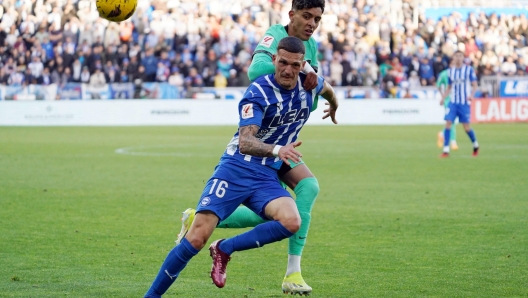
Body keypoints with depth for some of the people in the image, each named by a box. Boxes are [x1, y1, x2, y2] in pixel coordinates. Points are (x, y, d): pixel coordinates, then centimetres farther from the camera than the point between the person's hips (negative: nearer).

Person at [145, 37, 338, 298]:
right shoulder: (259, 92, -15)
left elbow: (327, 89, 30)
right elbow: (245, 141, -27)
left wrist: (333, 107, 51)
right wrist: (276, 150, -45)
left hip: (267, 177, 5)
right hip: (236, 169, -5)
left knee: (291, 222, -27)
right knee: (197, 237, -17)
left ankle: (224, 249, -8)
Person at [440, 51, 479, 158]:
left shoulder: (469, 69, -3)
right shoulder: (450, 71, 9)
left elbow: (474, 85, -2)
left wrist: (472, 95, -21)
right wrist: (443, 98, 6)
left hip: (464, 102, -3)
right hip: (453, 102, 3)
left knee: (466, 127, -2)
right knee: (448, 124, -10)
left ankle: (475, 145, 25)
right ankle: (446, 150, -8)